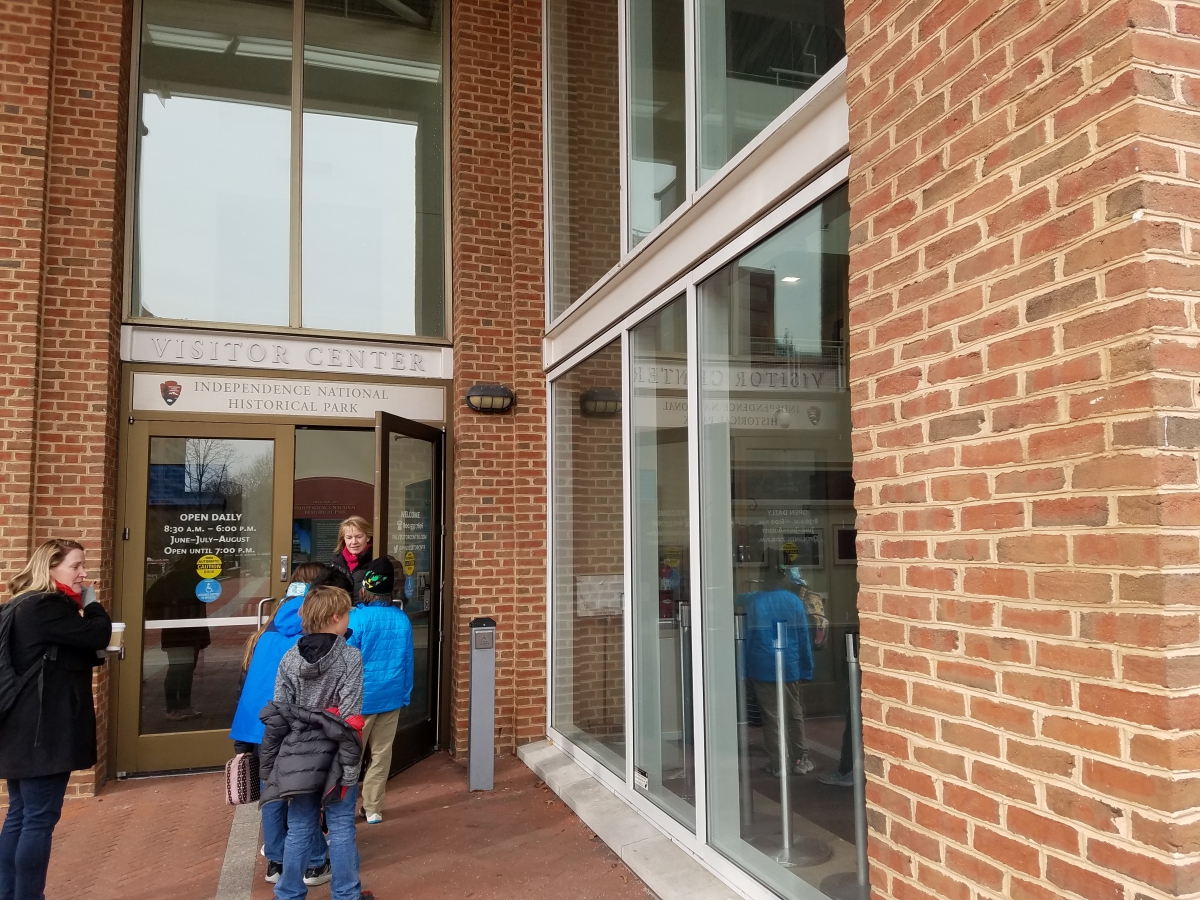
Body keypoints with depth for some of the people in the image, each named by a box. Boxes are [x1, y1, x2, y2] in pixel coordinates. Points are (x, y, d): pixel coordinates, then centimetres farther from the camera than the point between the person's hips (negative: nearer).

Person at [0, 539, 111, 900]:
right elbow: (98, 635, -19)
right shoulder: (48, 607, -19)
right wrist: (91, 603, -2)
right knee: (40, 819, -2)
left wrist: (95, 655, 5)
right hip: (45, 730, -11)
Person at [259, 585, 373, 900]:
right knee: (341, 828, 9)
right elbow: (351, 719, -16)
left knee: (299, 829, 15)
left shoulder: (289, 658, 0)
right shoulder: (350, 657, -12)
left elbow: (276, 712, 0)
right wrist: (350, 764, -12)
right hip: (334, 754, -3)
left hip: (299, 755, 4)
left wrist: (276, 758, 8)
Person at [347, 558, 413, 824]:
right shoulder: (402, 619, -2)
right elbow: (408, 661, 4)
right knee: (381, 754, 11)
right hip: (391, 697, 4)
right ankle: (373, 809, 19)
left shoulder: (357, 618, -15)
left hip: (360, 698, -4)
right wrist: (405, 693, 14)